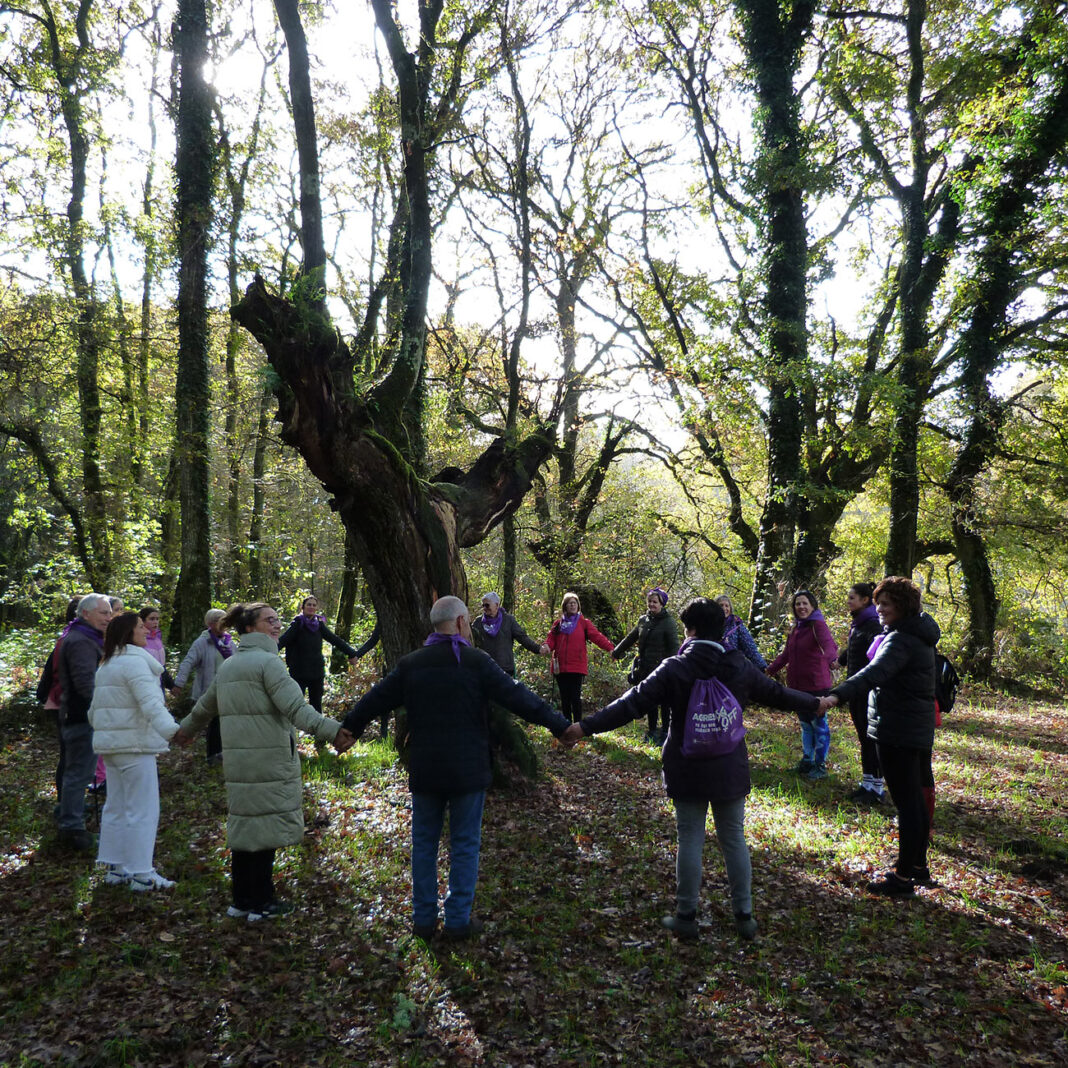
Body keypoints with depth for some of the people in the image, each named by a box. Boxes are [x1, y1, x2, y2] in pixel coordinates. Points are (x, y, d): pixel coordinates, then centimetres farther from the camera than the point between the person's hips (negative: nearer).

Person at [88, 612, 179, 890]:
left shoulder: (106, 666, 17)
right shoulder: (135, 662, -14)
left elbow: (95, 708, 26)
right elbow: (150, 703, -30)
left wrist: (100, 728, 45)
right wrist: (172, 729, -42)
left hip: (111, 743, 10)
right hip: (134, 744, -10)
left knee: (116, 807, 15)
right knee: (143, 810, -5)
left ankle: (115, 868, 23)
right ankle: (141, 874, -1)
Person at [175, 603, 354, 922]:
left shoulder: (227, 666, 15)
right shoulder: (267, 662, -13)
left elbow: (205, 706, 28)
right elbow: (295, 707, -25)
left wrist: (187, 729, 47)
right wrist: (333, 731, -33)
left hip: (237, 761, 9)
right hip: (269, 761, -8)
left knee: (244, 828, 15)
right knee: (264, 828, 2)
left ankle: (242, 901, 26)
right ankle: (261, 903, 11)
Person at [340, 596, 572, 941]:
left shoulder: (410, 664, 0)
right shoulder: (477, 662, -11)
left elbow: (374, 701, 7)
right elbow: (519, 698, -12)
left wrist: (347, 731, 23)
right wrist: (561, 726, -6)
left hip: (424, 770, 3)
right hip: (467, 771, -3)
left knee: (424, 842, 15)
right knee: (464, 845, 9)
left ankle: (424, 918, 22)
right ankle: (458, 919, 14)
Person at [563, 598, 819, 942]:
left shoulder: (674, 668, -13)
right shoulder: (740, 667, -3)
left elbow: (632, 703, -17)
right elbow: (776, 694, 10)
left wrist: (585, 727, -14)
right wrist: (815, 704, 29)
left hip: (688, 771, -3)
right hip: (730, 771, 3)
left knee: (690, 840, 7)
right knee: (734, 839, 14)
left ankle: (686, 916, 16)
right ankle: (744, 916, 22)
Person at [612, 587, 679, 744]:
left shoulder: (668, 622, -7)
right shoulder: (644, 620, 11)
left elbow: (674, 647, -10)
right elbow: (631, 638, 24)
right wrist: (616, 652, 32)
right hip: (646, 668, 6)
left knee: (664, 702, 0)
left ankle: (664, 733, 9)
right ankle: (652, 731, 24)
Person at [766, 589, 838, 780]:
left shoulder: (818, 625, -12)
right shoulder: (795, 628, 12)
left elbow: (829, 643, -32)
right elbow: (786, 654, 22)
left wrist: (831, 657, -52)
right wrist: (770, 669, 20)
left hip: (816, 685, -7)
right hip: (798, 685, 8)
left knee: (819, 724, 2)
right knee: (805, 724, 18)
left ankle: (820, 765, 13)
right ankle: (807, 761, 29)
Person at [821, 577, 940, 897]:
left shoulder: (901, 639, -21)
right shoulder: (918, 633, 11)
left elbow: (875, 673, -39)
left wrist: (837, 695, -49)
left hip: (897, 733, -10)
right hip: (920, 730, 10)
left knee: (906, 804, -3)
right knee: (917, 801, 19)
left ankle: (903, 877, 4)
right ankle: (919, 865, 33)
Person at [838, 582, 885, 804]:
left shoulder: (872, 625, -15)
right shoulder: (856, 624, 13)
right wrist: (840, 660, 48)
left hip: (869, 691, -9)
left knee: (871, 736, -2)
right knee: (863, 735, 13)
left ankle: (876, 788, 7)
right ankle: (867, 783, 21)